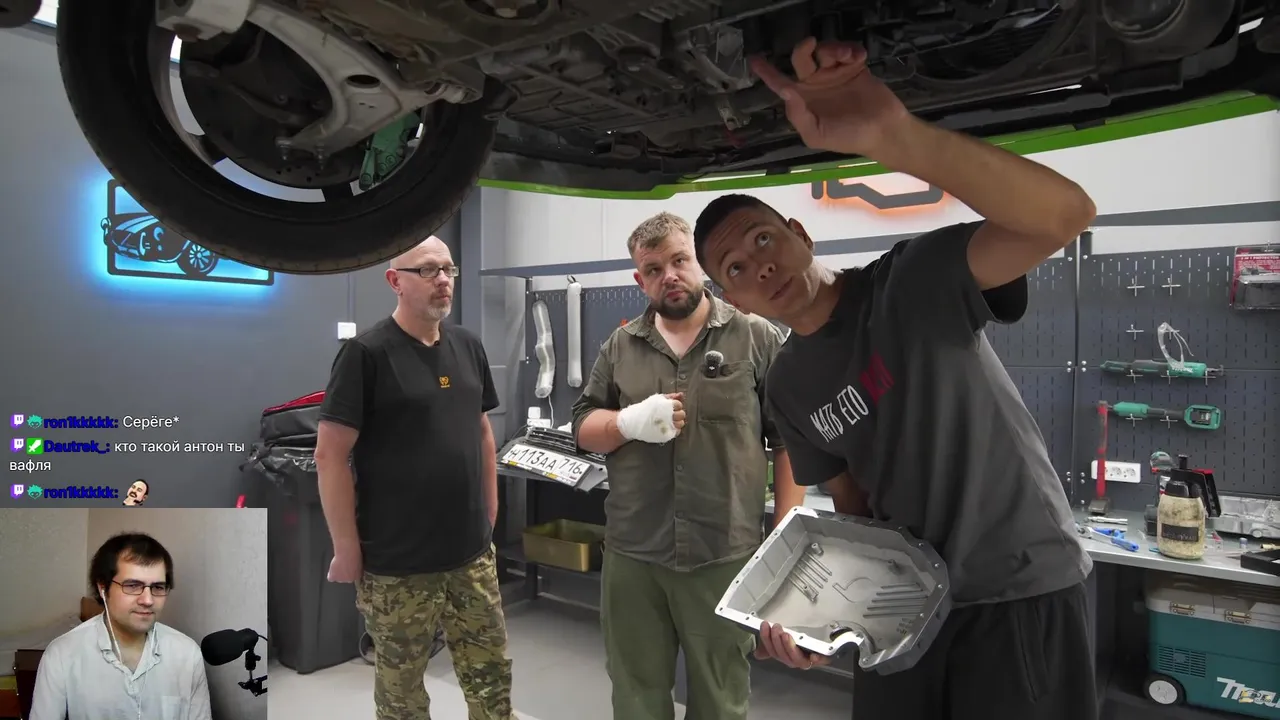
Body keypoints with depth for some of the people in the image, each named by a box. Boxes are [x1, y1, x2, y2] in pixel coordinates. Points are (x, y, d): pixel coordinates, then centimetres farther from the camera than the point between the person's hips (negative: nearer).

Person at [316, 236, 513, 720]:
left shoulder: (468, 346, 6)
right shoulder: (365, 353, -13)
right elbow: (330, 456, -13)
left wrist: (490, 515, 12)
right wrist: (347, 550, -12)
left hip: (473, 556, 6)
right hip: (397, 565, -5)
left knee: (492, 675, 17)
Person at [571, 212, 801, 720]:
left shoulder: (758, 338, -2)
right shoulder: (620, 346, 7)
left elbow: (791, 441, -2)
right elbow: (583, 427, 9)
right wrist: (630, 421, -13)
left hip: (725, 557, -2)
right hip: (631, 556, 3)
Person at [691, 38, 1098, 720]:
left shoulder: (914, 281, -16)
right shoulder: (787, 387, 0)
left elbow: (1065, 213, -33)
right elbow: (852, 495, 8)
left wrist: (896, 137, -46)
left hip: (1021, 588, -5)